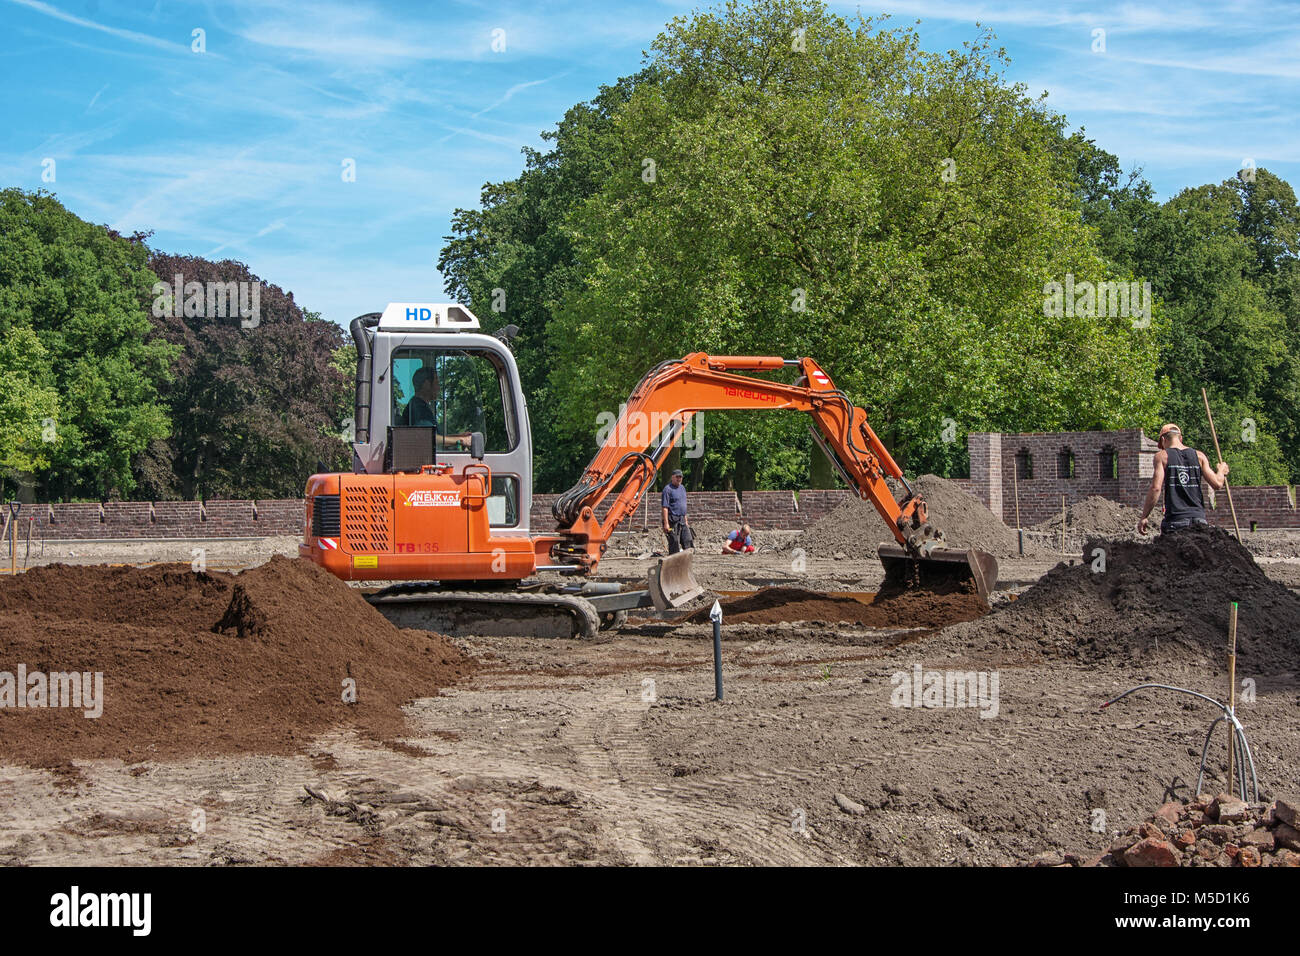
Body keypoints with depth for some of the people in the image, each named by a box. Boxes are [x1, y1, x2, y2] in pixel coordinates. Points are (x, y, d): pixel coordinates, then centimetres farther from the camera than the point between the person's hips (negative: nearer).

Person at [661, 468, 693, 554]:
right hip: (673, 520, -8)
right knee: (674, 543, -6)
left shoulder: (682, 488, 16)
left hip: (682, 520, 8)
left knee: (688, 542, 4)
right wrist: (666, 523, -20)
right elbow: (665, 507, -14)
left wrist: (686, 520, 23)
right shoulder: (668, 489, -9)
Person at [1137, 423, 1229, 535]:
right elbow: (1217, 484, 5)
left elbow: (1155, 488, -9)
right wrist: (1221, 471, 27)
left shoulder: (1162, 456, 2)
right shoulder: (1199, 456, 11)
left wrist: (1143, 517, -4)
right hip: (1199, 518, 3)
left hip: (1175, 520, -3)